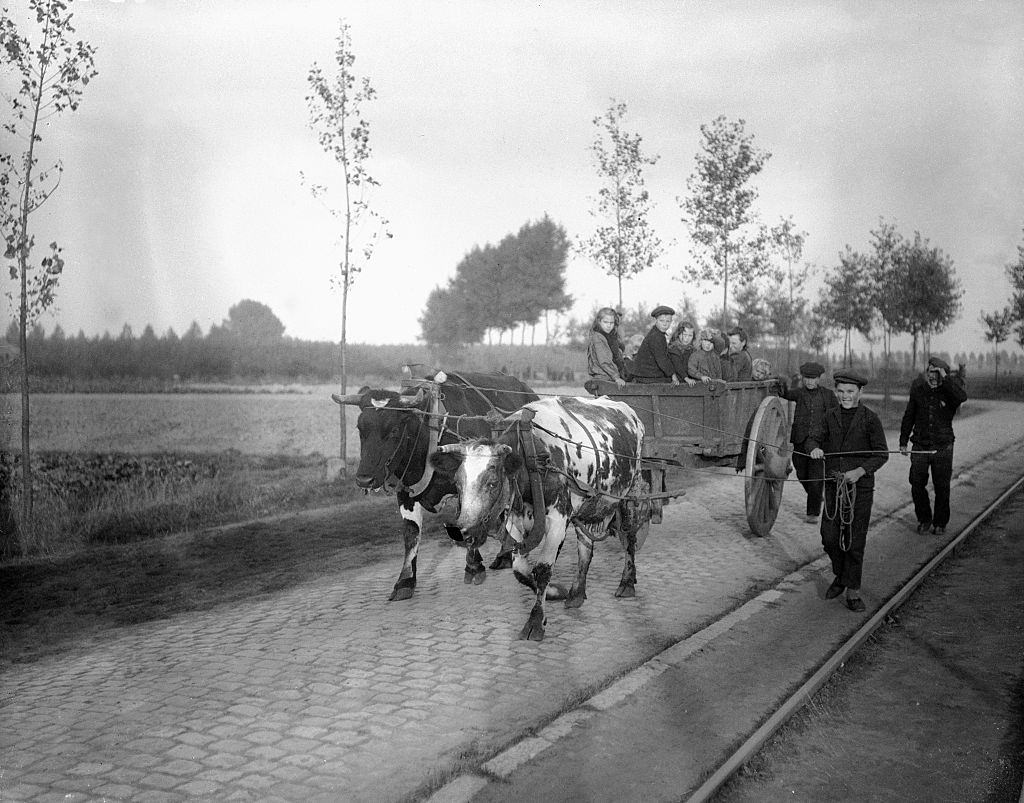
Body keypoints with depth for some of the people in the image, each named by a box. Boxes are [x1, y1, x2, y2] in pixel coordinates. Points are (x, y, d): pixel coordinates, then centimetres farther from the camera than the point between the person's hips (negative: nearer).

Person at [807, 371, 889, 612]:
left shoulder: (870, 418, -5)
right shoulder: (831, 416, 7)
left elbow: (881, 453, -5)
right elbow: (812, 438, 6)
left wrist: (860, 471, -20)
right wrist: (815, 448, -18)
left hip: (860, 486, -3)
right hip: (833, 485, 3)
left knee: (855, 540, 0)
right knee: (830, 537, 3)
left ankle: (853, 591, 10)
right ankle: (840, 576, 28)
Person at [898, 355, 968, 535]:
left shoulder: (952, 386, -6)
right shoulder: (918, 387, 2)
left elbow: (962, 397, -32)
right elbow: (909, 416, 10)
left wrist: (945, 378, -28)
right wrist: (903, 441, 10)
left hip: (943, 448, -2)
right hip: (920, 446, 2)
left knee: (942, 488, 6)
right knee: (917, 486, 3)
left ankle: (940, 523, 23)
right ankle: (924, 520, 23)